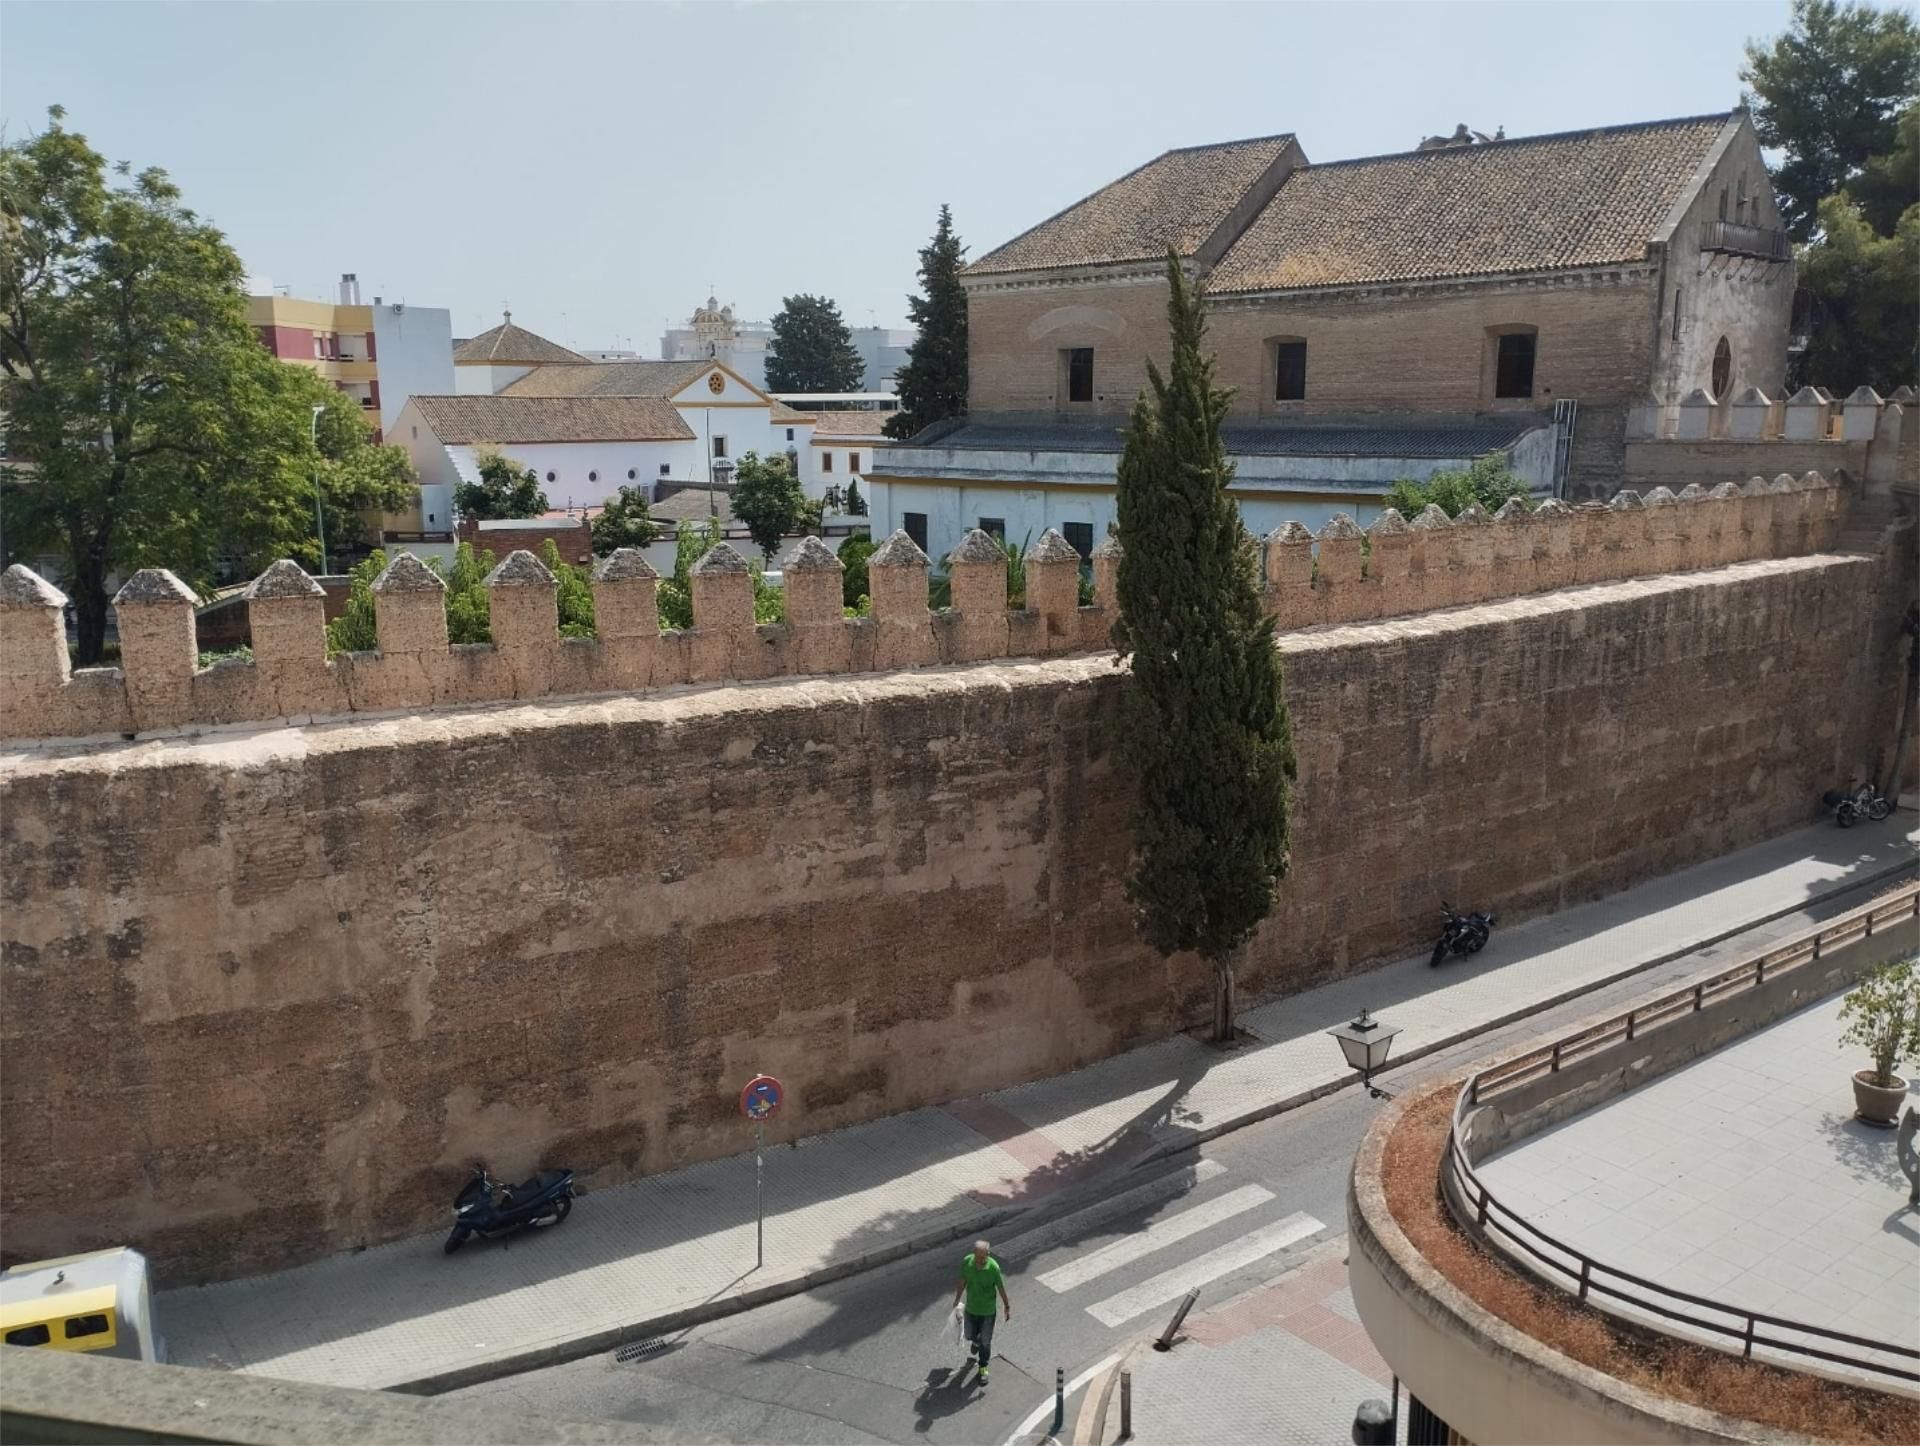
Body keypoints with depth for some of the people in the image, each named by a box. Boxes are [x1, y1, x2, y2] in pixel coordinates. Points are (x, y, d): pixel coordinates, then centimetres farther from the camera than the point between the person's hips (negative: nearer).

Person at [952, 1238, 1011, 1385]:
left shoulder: (993, 1267, -28)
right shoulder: (967, 1262, -20)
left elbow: (1001, 1288, -13)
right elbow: (962, 1282, -3)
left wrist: (1007, 1307, -2)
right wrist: (957, 1300, 7)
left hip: (988, 1311, -3)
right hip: (971, 1308, 3)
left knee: (985, 1341, 12)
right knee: (970, 1335, 23)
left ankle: (983, 1368, 37)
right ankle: (976, 1342, 59)